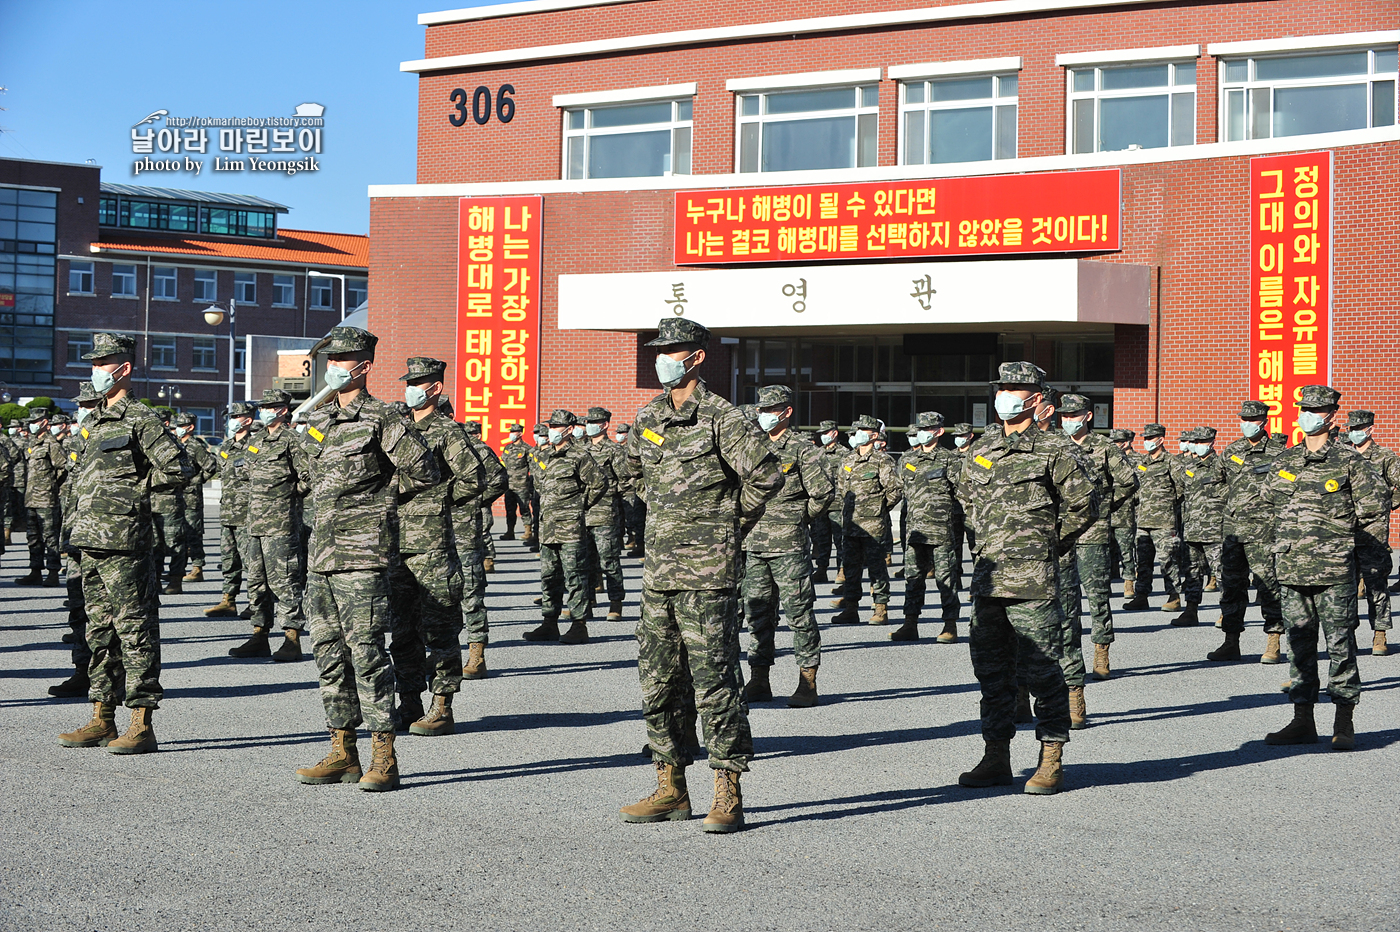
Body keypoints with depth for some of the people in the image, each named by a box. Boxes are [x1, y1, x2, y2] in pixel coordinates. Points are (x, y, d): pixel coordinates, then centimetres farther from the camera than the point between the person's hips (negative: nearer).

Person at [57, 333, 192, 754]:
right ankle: (102, 720, 18)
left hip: (125, 543, -9)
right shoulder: (93, 421, 18)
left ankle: (142, 725, -5)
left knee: (135, 629, -6)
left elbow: (178, 468, -13)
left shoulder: (141, 419, -7)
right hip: (91, 542, 9)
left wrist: (134, 486, -7)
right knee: (100, 630, 12)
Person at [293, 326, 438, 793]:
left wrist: (379, 495, 2)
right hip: (322, 553, 8)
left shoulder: (380, 419, -6)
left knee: (366, 650, -9)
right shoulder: (317, 420, 16)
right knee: (328, 650, 9)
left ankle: (384, 758, -6)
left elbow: (424, 471, -7)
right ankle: (342, 752, 17)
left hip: (363, 554, -8)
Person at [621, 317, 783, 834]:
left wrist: (731, 522, -1)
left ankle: (728, 796, -1)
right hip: (659, 572, 7)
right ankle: (670, 789, 19)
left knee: (714, 681, -6)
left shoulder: (720, 418, -10)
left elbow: (767, 474, -13)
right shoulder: (646, 418, 11)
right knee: (659, 682, 10)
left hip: (708, 572, -7)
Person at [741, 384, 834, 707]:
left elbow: (824, 491, -10)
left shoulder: (802, 448, -5)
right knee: (757, 613, 8)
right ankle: (759, 681, 15)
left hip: (789, 546, -6)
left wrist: (802, 519, 0)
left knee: (799, 612, -3)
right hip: (755, 545, 6)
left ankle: (807, 683, 1)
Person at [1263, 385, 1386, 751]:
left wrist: (1343, 527, 4)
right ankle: (1303, 720, 15)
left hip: (1334, 569, -5)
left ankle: (1344, 724, 5)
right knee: (1299, 644, 9)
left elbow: (1376, 503, -3)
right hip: (1292, 566, 5)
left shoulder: (1349, 461, -3)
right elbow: (1269, 495, 24)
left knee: (1340, 644, -1)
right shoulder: (1284, 460, 10)